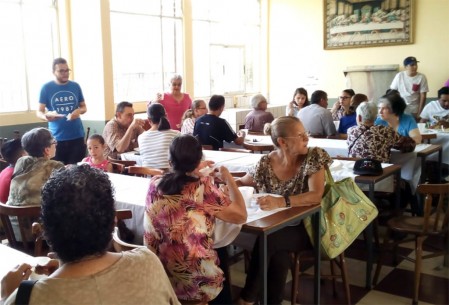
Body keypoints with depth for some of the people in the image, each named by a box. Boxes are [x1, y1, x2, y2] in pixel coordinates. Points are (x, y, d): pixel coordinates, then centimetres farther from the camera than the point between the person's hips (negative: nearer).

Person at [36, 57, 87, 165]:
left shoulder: (75, 86, 6)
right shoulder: (46, 88, 0)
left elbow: (84, 107, 14)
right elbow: (39, 112, -2)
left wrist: (79, 111, -11)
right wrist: (46, 117, -26)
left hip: (77, 136, 2)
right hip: (56, 137, -2)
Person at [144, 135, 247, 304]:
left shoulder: (154, 183, -3)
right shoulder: (203, 186, -18)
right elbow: (241, 216, -10)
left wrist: (193, 173, 24)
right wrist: (228, 179, 1)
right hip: (195, 283, -4)